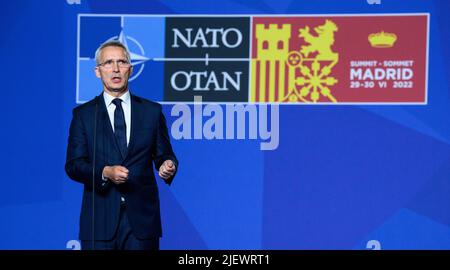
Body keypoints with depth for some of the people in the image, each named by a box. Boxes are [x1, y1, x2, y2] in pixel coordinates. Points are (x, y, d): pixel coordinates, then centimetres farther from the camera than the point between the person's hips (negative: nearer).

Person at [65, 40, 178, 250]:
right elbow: (73, 165, 0)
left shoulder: (152, 111, 9)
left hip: (142, 217, 1)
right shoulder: (83, 114, 6)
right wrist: (105, 172, -17)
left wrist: (168, 165, -13)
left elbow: (163, 154, 10)